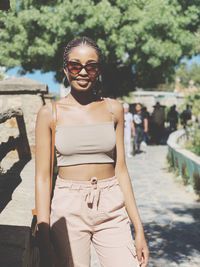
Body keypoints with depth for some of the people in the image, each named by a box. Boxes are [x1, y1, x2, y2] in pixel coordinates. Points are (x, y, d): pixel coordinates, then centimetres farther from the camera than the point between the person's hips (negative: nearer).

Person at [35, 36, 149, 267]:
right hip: (68, 209, -1)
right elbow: (42, 177, -2)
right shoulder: (49, 113, -1)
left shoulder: (114, 109, 5)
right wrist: (45, 238, -7)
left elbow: (120, 170, 7)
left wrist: (139, 228, 4)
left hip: (112, 210, 2)